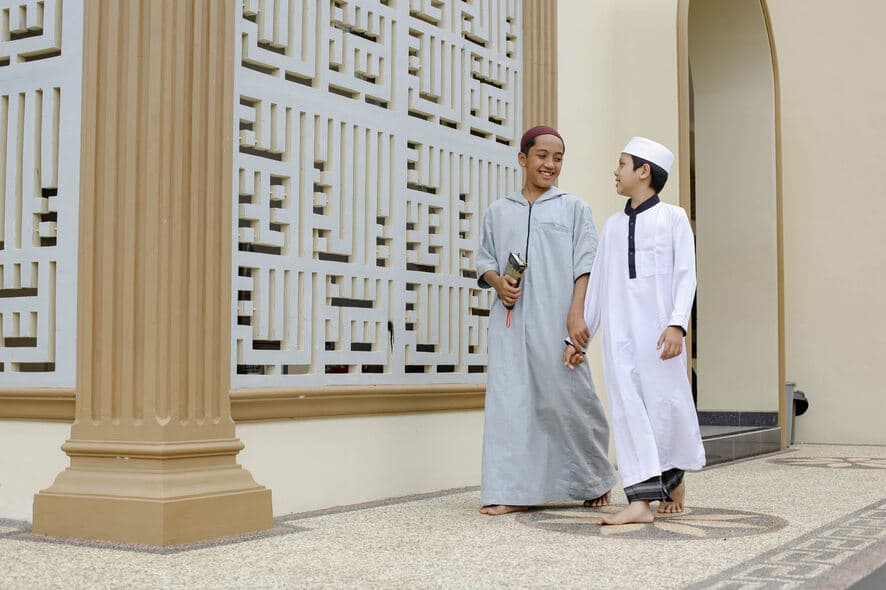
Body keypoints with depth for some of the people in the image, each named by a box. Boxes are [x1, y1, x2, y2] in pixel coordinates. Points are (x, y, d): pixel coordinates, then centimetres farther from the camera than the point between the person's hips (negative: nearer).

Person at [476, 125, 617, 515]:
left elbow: (585, 265, 1)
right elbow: (485, 260, 17)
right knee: (510, 398, -5)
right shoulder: (498, 211, 15)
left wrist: (577, 314, -11)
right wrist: (497, 281, -7)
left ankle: (595, 481, 22)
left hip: (557, 321, -2)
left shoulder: (573, 208, 9)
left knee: (568, 397, 0)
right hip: (510, 321, 2)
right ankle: (513, 491, -2)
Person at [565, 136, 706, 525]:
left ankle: (673, 479, 28)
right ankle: (641, 499, -11)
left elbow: (685, 275, -4)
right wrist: (579, 335, 17)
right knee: (627, 406, -7)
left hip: (657, 329, -3)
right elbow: (597, 284, 19)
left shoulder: (672, 217, 5)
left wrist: (677, 324, -18)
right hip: (618, 330, 4)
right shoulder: (613, 225, 18)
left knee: (666, 402, 0)